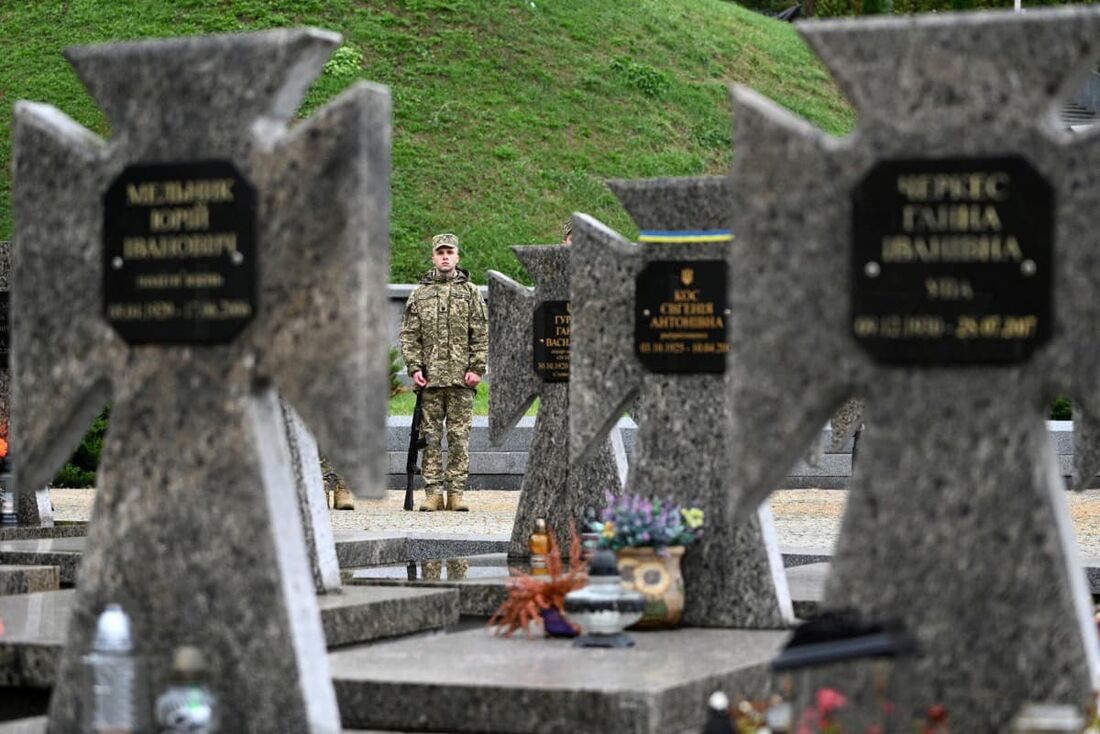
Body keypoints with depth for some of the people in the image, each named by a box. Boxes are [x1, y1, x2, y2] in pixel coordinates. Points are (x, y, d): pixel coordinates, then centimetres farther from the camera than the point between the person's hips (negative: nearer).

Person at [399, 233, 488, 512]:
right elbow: (409, 335, 9)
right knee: (431, 436, 2)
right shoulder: (419, 293, 11)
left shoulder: (470, 292, 8)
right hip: (430, 377, 1)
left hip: (461, 378, -1)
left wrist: (477, 368, -4)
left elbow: (481, 334, 5)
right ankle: (433, 492, 5)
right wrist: (414, 367, -3)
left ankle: (456, 492, 3)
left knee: (459, 436, -1)